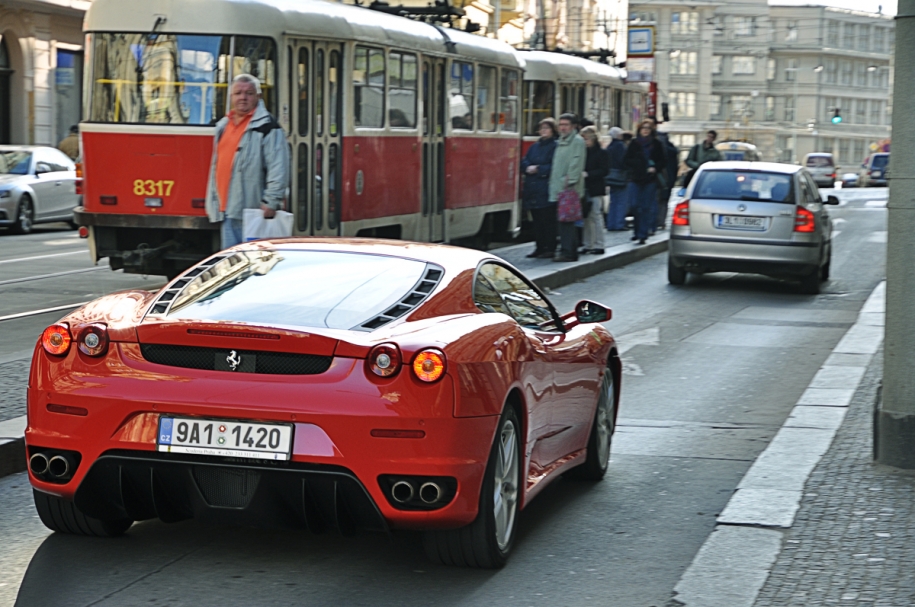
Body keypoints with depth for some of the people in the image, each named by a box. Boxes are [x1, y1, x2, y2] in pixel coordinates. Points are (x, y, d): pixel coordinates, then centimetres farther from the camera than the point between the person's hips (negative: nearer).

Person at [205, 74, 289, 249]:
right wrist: (212, 202, 21)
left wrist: (271, 202, -20)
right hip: (227, 211, 8)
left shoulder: (266, 126, -6)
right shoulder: (223, 126, 19)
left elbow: (278, 168, -14)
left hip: (252, 210, -8)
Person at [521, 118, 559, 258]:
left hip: (546, 190, -7)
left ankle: (550, 248, -1)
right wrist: (529, 168, -8)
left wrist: (538, 169, -15)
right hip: (532, 189, 7)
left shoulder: (555, 146, -5)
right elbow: (524, 162, 13)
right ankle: (539, 247, 15)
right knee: (537, 220, 9)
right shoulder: (534, 146, 17)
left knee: (548, 220, -5)